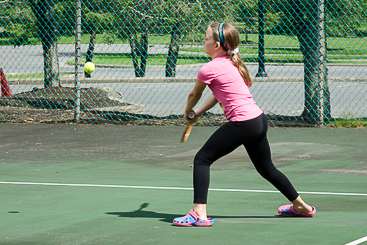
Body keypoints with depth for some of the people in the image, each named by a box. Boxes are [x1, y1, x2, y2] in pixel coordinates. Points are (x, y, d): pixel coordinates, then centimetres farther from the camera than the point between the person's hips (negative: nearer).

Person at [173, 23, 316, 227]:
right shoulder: (232, 64, 16)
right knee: (266, 168, 26)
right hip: (259, 120, 9)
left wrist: (188, 112, 26)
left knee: (202, 159, -4)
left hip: (242, 123, -9)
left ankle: (199, 214, -12)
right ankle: (301, 206, 37)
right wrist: (198, 112, 23)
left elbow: (194, 96, 7)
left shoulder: (209, 69, -9)